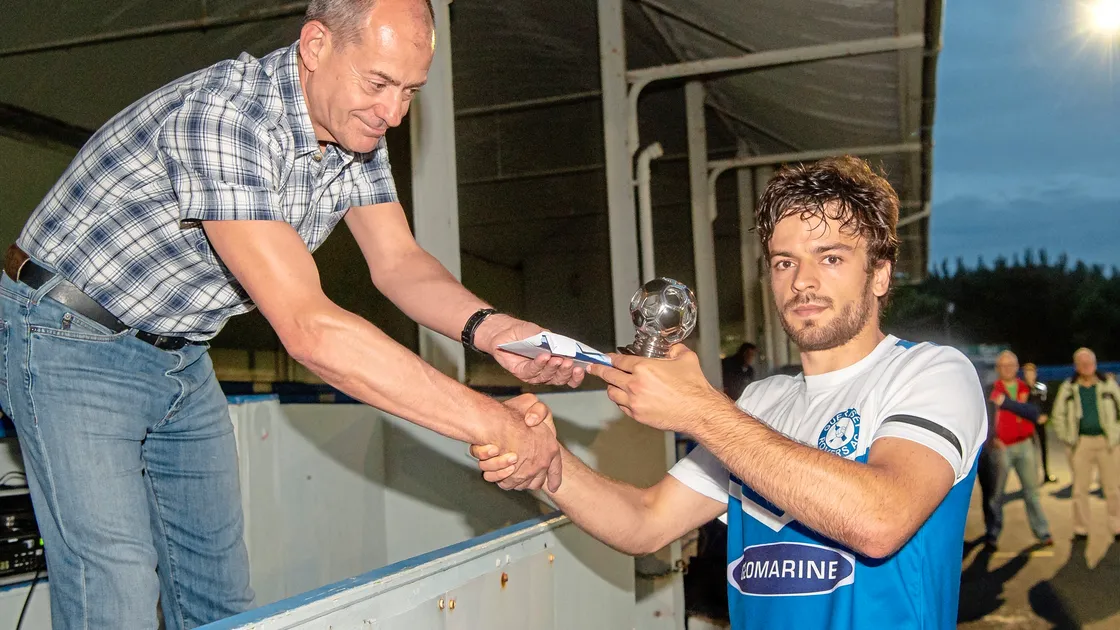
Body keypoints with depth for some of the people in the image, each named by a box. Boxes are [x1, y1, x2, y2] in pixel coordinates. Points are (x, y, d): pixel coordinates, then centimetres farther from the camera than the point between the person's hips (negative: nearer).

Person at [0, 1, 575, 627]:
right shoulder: (221, 114, -34)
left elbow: (398, 261, -5)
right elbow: (308, 327, -40)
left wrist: (489, 329, -27)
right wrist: (492, 422, -40)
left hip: (182, 354, 8)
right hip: (73, 343, -7)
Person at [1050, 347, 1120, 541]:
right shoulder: (1068, 388, 5)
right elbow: (1057, 415, 9)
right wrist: (1066, 439, 3)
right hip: (1081, 443, 1)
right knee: (1080, 489, 4)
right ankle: (1080, 530, 12)